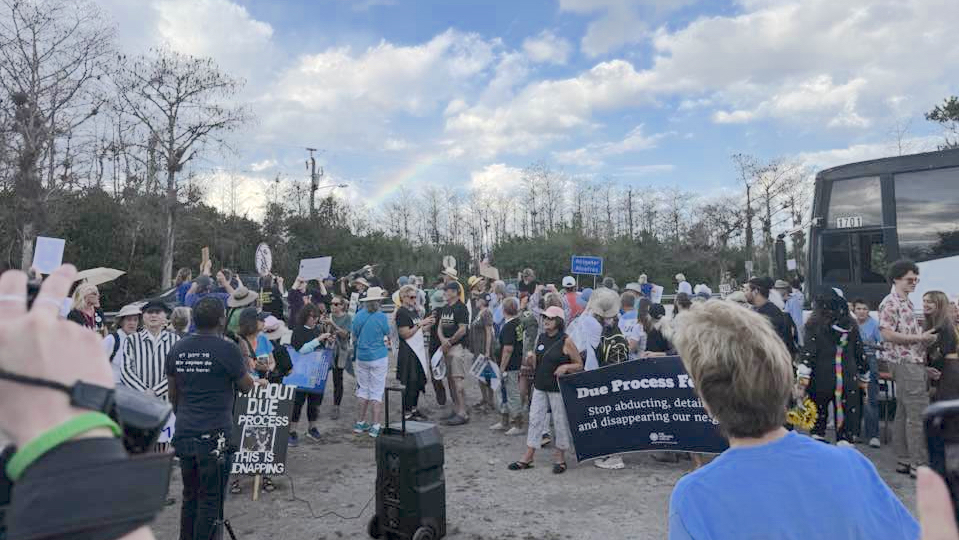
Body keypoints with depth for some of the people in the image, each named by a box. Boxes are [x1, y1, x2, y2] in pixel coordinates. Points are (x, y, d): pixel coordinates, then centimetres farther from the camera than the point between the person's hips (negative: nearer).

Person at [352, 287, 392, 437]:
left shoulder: (358, 315, -1)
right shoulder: (381, 316, -14)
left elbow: (355, 334, 10)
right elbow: (387, 333, 0)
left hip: (361, 357, 4)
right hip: (379, 357, -4)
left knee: (363, 390, 16)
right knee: (377, 392, 2)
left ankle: (360, 423, 23)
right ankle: (375, 427, 3)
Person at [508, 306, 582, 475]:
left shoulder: (566, 341, -10)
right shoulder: (540, 338, 7)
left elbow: (579, 365, -4)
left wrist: (565, 367, -21)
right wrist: (531, 360, -4)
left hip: (558, 388, -5)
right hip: (540, 386, 5)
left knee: (560, 422, 5)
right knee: (535, 419, 8)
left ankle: (560, 458, 22)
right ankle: (527, 458, 16)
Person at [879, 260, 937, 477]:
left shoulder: (907, 302, 19)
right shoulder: (890, 303, -11)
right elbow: (887, 334, -20)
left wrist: (925, 337, 9)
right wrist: (920, 338, -17)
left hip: (915, 363, 10)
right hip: (906, 363, -10)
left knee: (903, 414, 12)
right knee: (919, 414, -9)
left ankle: (904, 461, 18)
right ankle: (919, 465, -5)